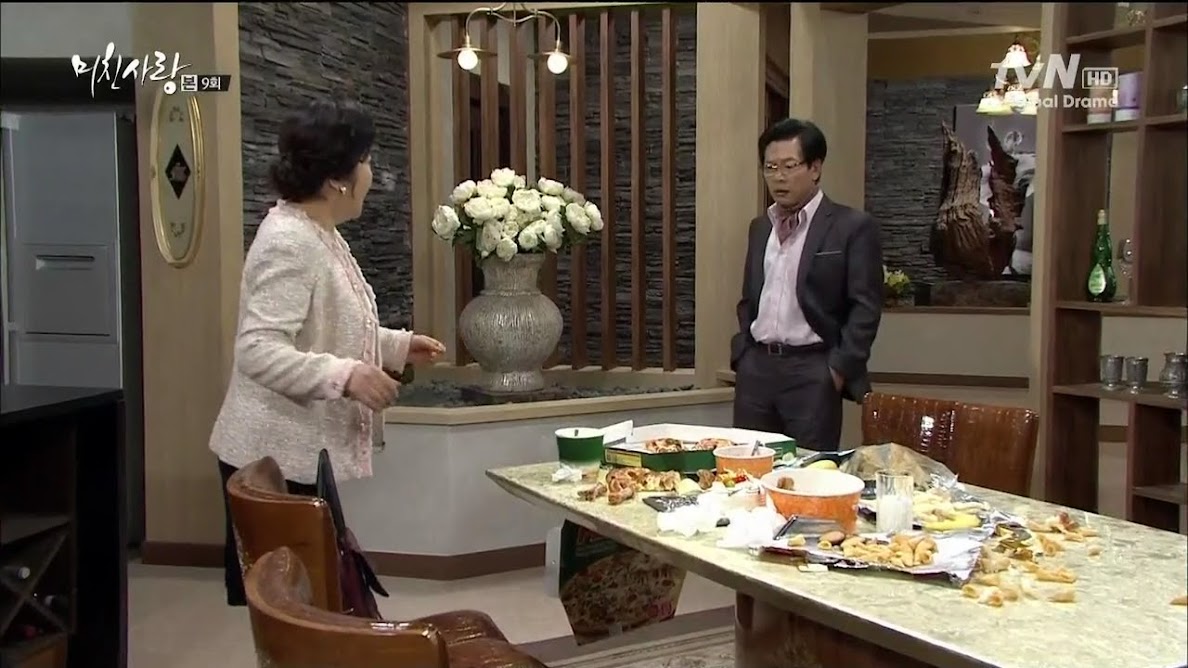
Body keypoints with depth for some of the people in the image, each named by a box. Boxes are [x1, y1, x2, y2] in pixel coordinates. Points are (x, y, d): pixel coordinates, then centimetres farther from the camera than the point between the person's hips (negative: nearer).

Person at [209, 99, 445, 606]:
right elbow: (258, 351, -29)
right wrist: (345, 375, -36)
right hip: (274, 459, -10)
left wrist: (398, 346, 15)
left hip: (302, 452, 10)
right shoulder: (289, 243, -22)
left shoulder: (320, 235, 12)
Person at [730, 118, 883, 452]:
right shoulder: (759, 227, 14)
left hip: (812, 370, -5)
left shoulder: (852, 226, -5)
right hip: (756, 366, 6)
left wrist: (839, 368, -12)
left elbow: (865, 307, -8)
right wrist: (741, 356, 10)